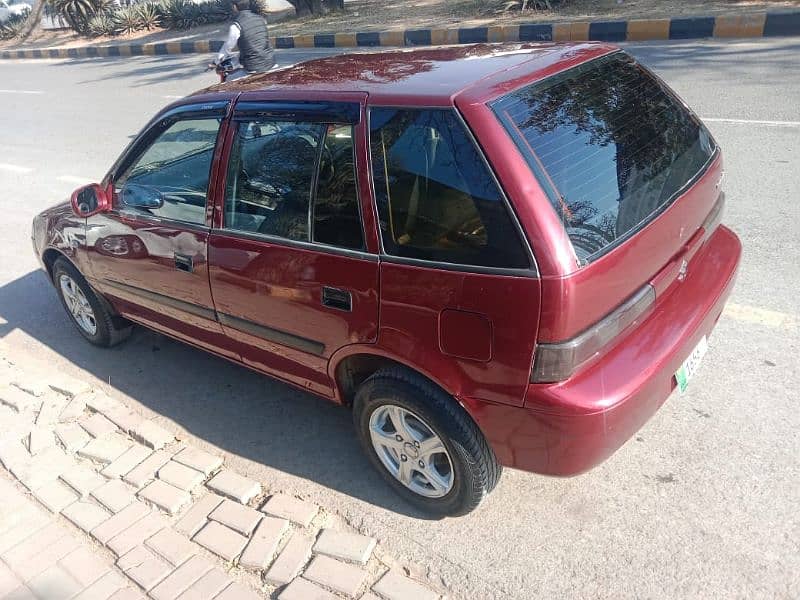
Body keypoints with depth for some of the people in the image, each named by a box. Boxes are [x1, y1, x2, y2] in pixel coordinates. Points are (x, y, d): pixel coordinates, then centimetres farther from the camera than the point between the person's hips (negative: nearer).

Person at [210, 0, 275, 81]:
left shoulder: (236, 25, -10)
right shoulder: (261, 19, 8)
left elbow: (227, 47, 0)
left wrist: (215, 63, 17)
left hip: (254, 68, -6)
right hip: (269, 62, 6)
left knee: (229, 79, 13)